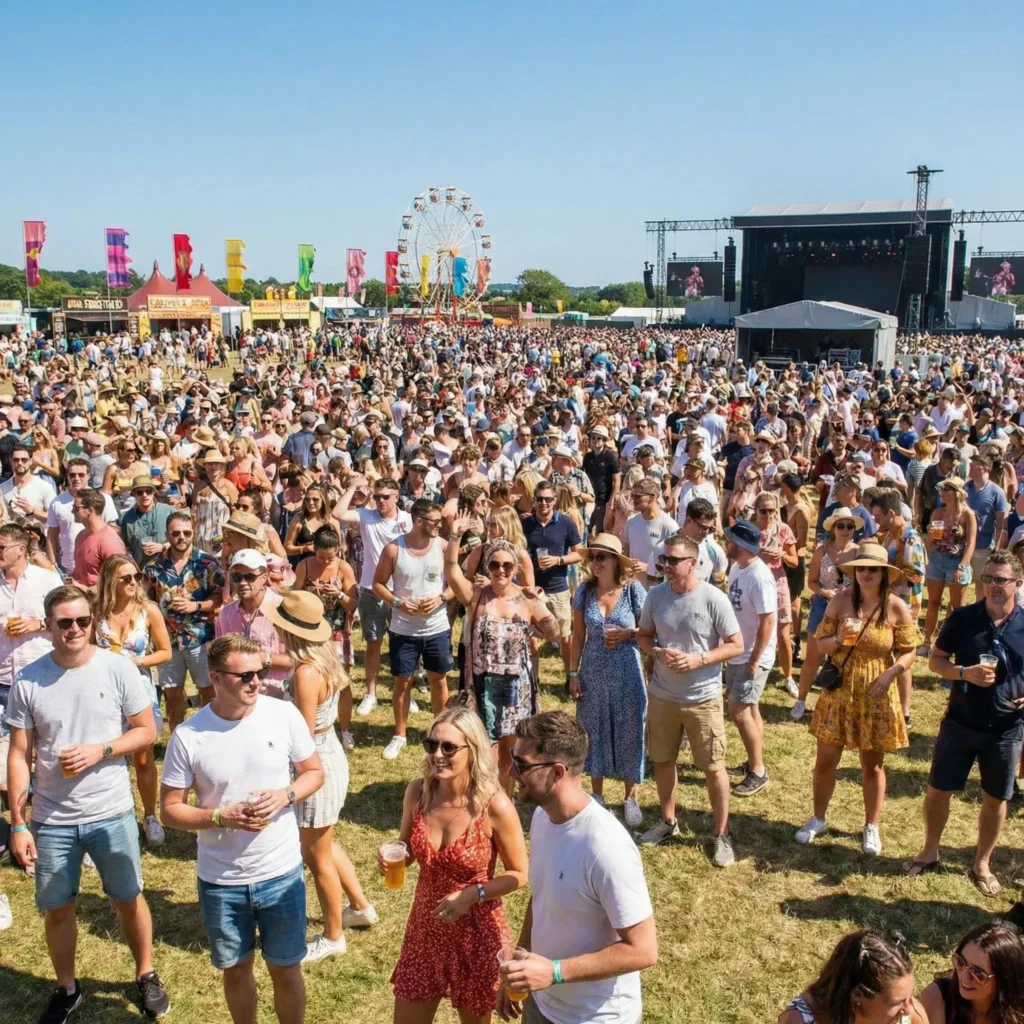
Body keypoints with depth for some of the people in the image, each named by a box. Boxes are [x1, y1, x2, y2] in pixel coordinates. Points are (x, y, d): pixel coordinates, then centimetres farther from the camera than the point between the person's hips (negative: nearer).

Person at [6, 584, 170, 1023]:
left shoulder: (118, 669, -11)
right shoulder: (28, 681, -8)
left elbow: (147, 731, -3)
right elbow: (19, 756, -3)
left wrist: (100, 750, -20)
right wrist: (17, 823, -5)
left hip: (112, 813, -1)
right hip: (51, 820, 1)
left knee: (128, 899, 15)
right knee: (57, 908, 15)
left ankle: (146, 976, 37)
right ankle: (66, 988, 39)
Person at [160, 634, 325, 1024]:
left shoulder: (284, 714, -12)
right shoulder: (188, 736, -14)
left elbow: (314, 771, 0)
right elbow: (170, 809, -7)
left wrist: (285, 795, -19)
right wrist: (222, 817, -22)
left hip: (282, 873, 0)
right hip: (221, 880, 0)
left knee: (286, 970, 15)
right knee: (236, 970, 21)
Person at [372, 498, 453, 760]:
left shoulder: (443, 547, -6)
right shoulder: (394, 549, -10)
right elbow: (378, 584, -1)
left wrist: (441, 598, -16)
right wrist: (397, 602, -17)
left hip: (437, 628, 1)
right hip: (403, 629, -1)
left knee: (439, 679, 13)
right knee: (402, 681, 9)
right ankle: (399, 736, 25)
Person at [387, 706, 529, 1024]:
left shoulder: (494, 806, -22)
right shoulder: (417, 792, -10)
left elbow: (520, 874, -10)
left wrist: (473, 894, -23)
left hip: (477, 935, -3)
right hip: (425, 929, 4)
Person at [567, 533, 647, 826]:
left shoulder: (633, 590, -9)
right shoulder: (585, 592, -2)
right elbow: (578, 636, 4)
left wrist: (626, 634, -18)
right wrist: (573, 673, 2)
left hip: (627, 675, -2)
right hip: (593, 674, 2)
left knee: (628, 734, 7)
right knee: (595, 733, 13)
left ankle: (630, 798, 24)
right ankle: (597, 795, 29)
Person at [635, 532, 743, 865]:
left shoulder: (713, 599, -15)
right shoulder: (655, 595, -3)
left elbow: (736, 645, -9)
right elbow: (643, 636, 8)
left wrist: (700, 659, -22)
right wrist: (658, 653, -13)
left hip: (703, 698, -4)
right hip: (662, 695, 4)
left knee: (713, 767, 5)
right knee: (662, 760, 17)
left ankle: (721, 834, 21)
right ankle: (668, 822, 37)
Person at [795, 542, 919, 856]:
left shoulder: (897, 607, -9)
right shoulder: (840, 600, -6)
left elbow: (909, 652, -3)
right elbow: (821, 645, -1)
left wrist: (890, 674, -19)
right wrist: (839, 638, -21)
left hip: (876, 696, -1)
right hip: (838, 692, 1)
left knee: (873, 764, 12)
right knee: (826, 760, 9)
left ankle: (871, 827, 31)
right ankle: (817, 819, 29)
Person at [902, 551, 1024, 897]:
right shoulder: (962, 618, -8)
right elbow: (935, 660, -1)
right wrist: (965, 673, -20)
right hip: (960, 723, 0)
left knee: (995, 799, 13)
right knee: (938, 790, 9)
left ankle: (981, 864, 32)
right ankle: (930, 852, 31)